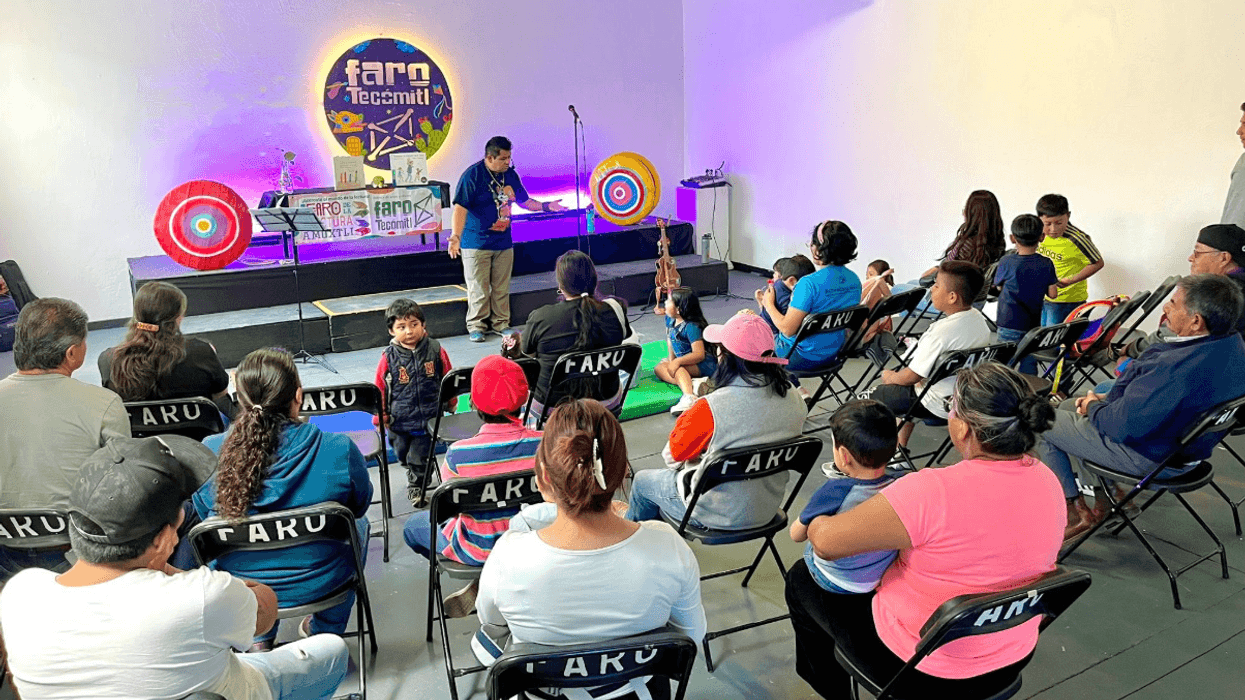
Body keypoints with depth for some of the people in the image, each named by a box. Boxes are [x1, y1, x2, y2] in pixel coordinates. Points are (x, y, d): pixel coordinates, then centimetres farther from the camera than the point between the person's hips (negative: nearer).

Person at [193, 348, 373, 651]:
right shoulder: (339, 451, -26)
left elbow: (206, 515, 0)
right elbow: (360, 505, -6)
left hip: (236, 588, 3)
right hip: (318, 584, -2)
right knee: (357, 525, 30)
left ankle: (258, 639, 41)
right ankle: (324, 632, 43)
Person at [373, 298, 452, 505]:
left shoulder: (435, 350, -9)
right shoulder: (389, 357, -11)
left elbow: (448, 380, 4)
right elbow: (380, 388, -2)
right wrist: (381, 416, 2)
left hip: (428, 417, -1)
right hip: (399, 420, 1)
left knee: (418, 458, 4)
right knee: (402, 454, 20)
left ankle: (416, 485, 32)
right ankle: (414, 475, 51)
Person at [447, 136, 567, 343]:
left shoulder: (510, 174, 7)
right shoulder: (472, 175, -13)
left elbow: (524, 201, 20)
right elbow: (460, 209, -18)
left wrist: (547, 206, 7)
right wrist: (456, 236, -28)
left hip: (504, 242, 6)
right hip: (476, 244, -5)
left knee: (502, 288, 11)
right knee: (478, 289, -1)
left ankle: (500, 323, 24)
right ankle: (476, 326, 13)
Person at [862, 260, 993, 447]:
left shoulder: (942, 331, -30)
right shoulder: (979, 319, -3)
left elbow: (912, 376, -21)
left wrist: (890, 377, -1)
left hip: (937, 406, -9)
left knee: (865, 400, 2)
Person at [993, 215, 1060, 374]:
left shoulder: (1006, 262, -12)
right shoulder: (1046, 264, -5)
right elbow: (1052, 293, -1)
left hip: (1009, 323, -2)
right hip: (1033, 323, 3)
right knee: (1029, 363, 11)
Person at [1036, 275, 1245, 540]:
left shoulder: (1176, 368, -38)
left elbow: (1122, 425, -29)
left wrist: (1093, 407, -8)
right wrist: (1107, 399, 2)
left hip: (1148, 458, -9)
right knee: (1067, 406, 24)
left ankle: (1077, 512, 16)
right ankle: (1105, 494, 27)